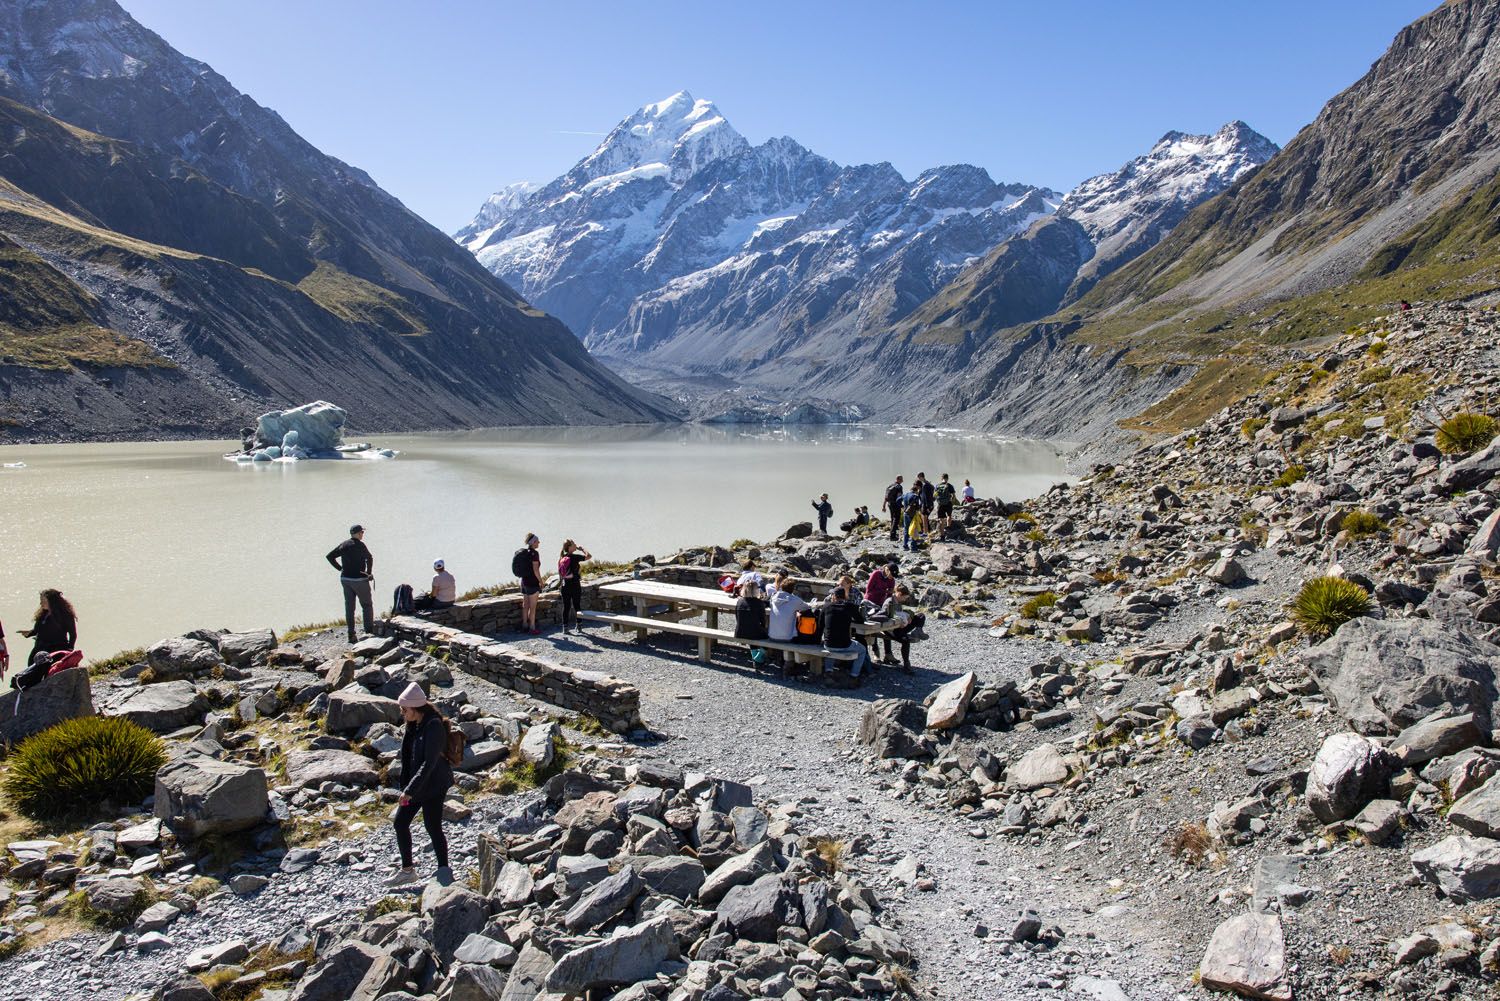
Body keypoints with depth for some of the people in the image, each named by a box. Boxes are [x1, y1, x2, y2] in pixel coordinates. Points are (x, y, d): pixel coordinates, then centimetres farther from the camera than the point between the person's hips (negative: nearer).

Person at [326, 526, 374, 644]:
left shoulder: (343, 545, 7)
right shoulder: (359, 544, -14)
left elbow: (330, 556, 11)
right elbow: (369, 558, -21)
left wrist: (340, 568, 10)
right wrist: (369, 573, -7)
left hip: (345, 579, 6)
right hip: (359, 580, -6)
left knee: (349, 607, 8)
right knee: (367, 605, 8)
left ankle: (351, 635, 8)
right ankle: (370, 631, 5)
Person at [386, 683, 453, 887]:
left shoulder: (434, 727, -22)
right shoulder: (414, 725, 5)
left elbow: (429, 763, -26)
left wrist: (410, 790, -27)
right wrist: (406, 787, 15)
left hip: (433, 786, -9)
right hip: (415, 784, 9)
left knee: (433, 827, -1)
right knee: (400, 823, 13)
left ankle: (444, 872, 14)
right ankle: (407, 870, 26)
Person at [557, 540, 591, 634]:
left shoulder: (561, 558, 4)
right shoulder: (575, 557, -14)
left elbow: (560, 573, 10)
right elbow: (589, 556, -13)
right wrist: (581, 548, -2)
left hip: (565, 586, 5)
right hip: (575, 585, -5)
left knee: (566, 607, 9)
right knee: (577, 606, 5)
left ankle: (565, 628, 11)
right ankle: (578, 627, 11)